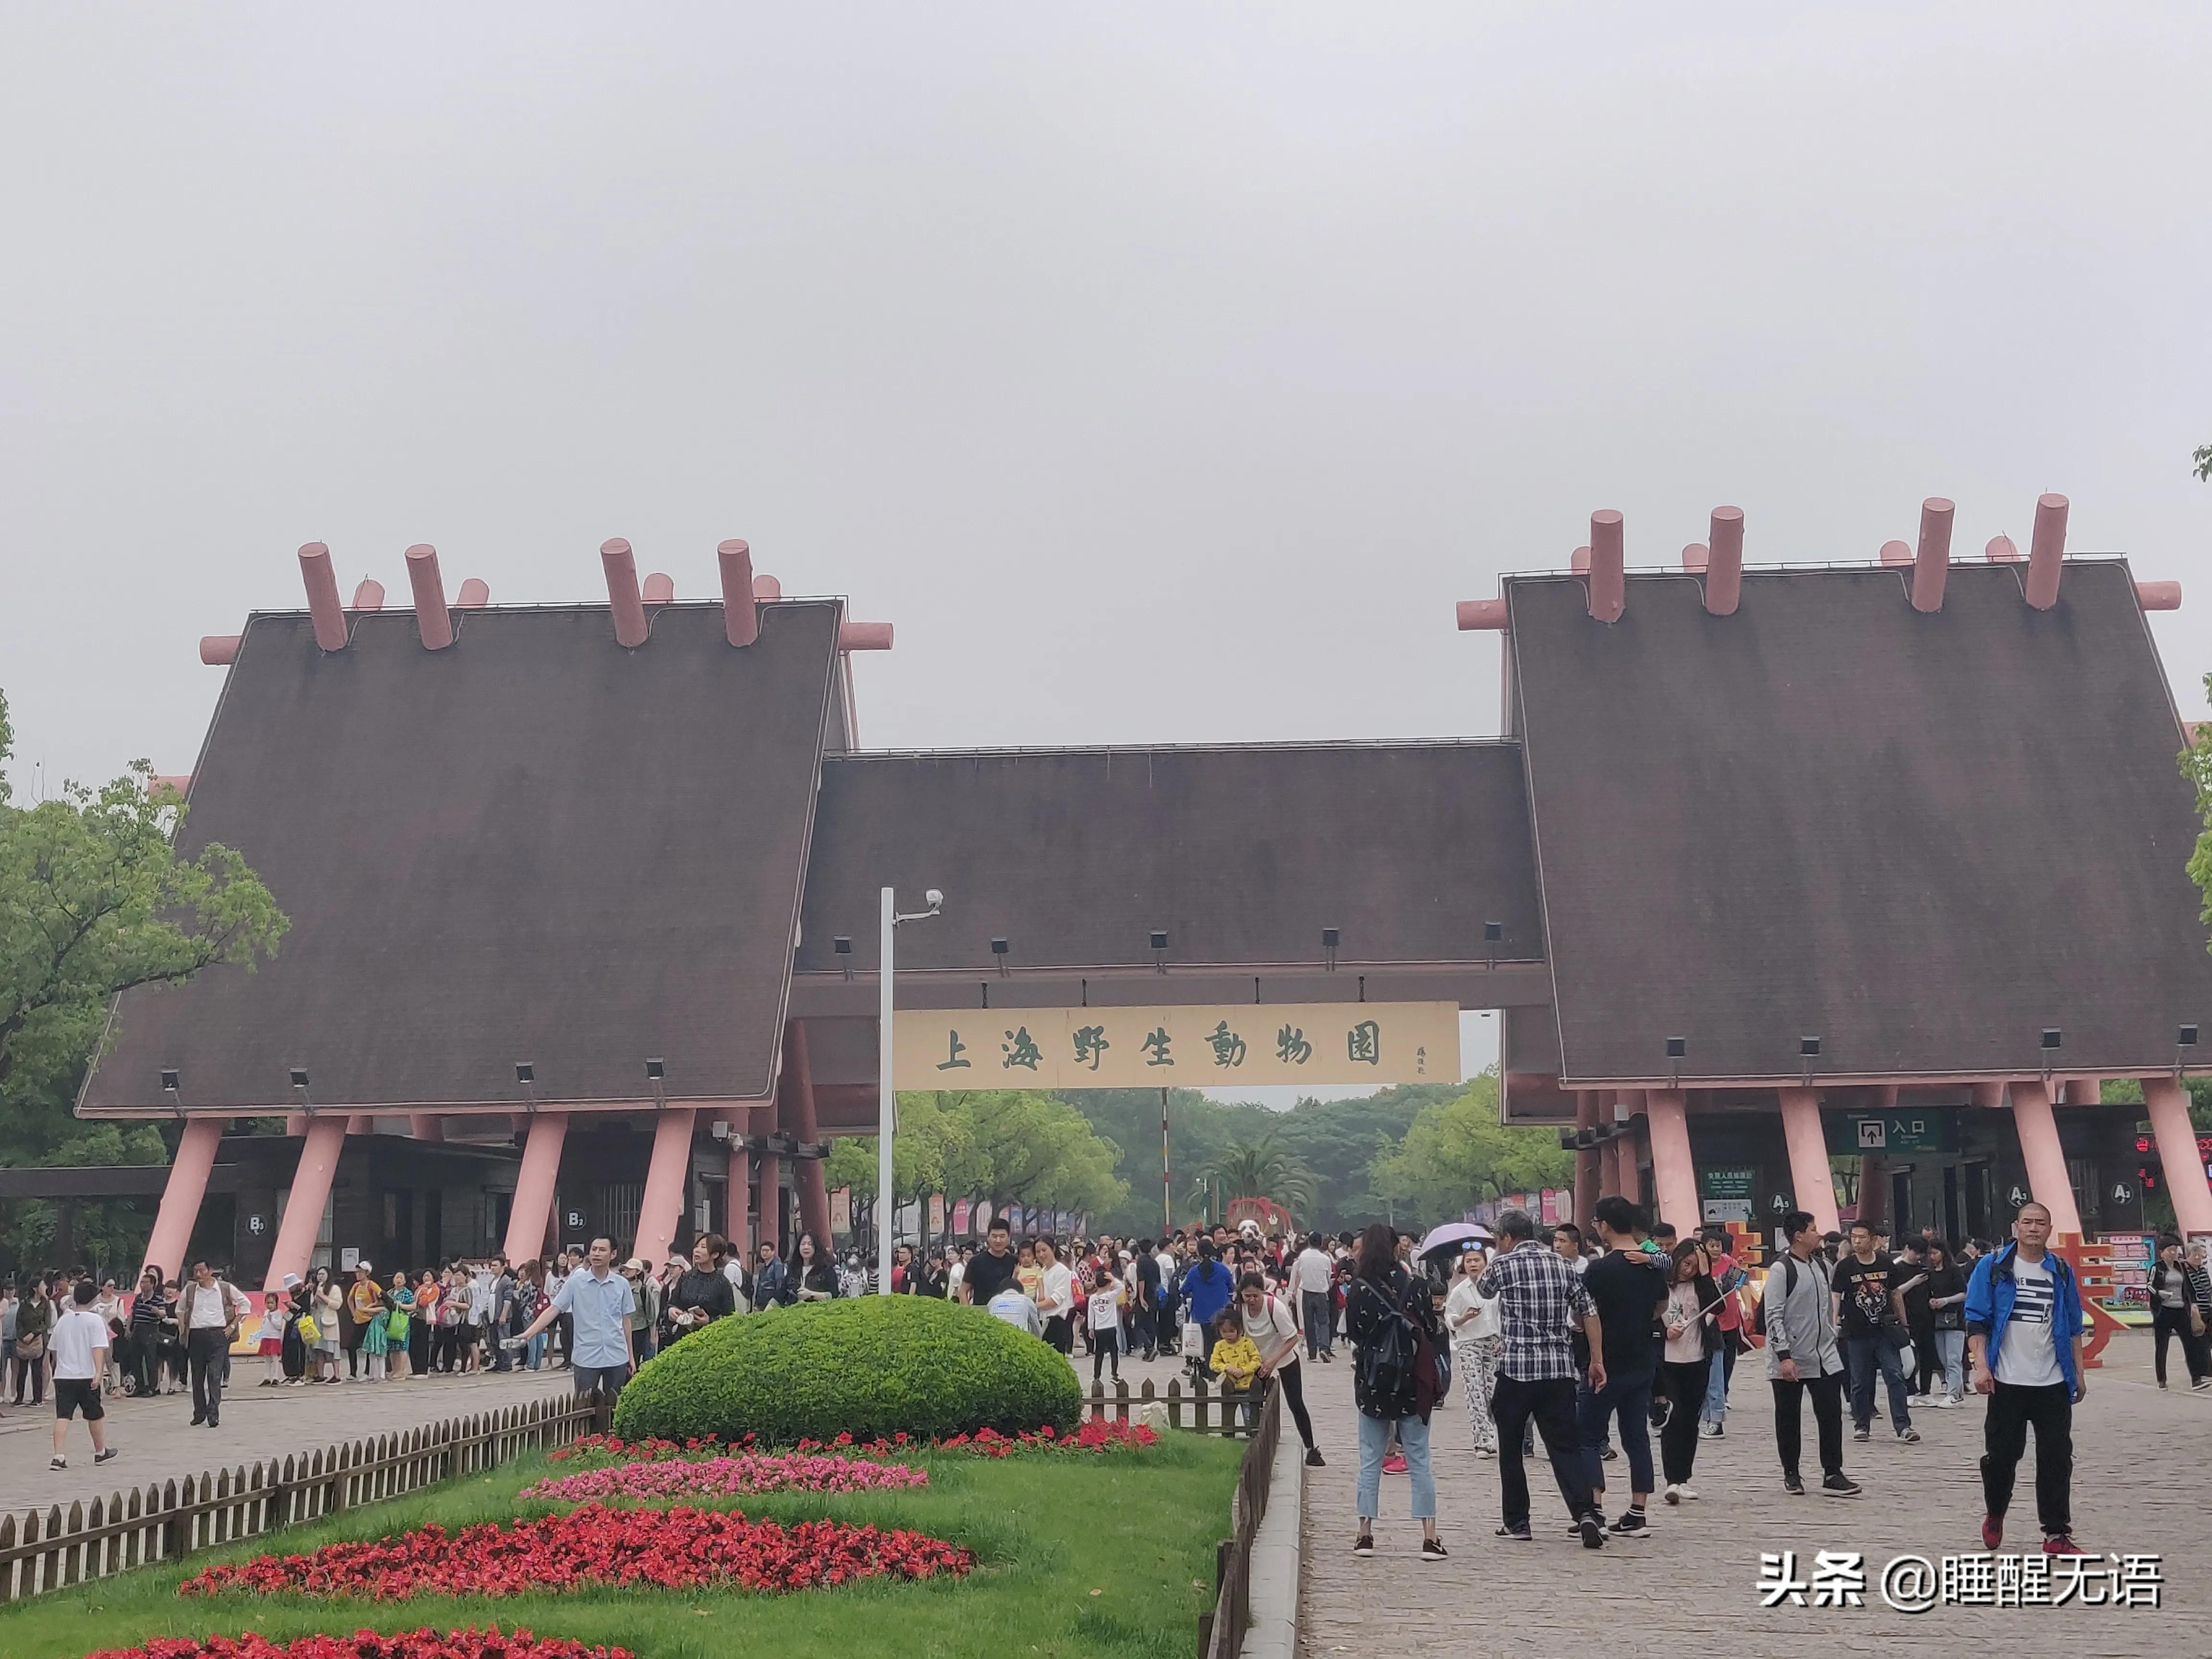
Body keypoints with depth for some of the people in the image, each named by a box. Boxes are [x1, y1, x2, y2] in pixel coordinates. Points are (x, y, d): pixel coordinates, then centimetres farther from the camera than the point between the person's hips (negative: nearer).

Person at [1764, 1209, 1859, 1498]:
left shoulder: (1820, 1266, 11)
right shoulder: (1781, 1271, -12)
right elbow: (1773, 1316, -16)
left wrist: (1832, 1338, 19)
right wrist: (1784, 1356, -20)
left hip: (1824, 1356, 6)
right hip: (1790, 1362, -6)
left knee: (1831, 1414, -1)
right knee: (1789, 1418, 6)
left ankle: (1832, 1475, 2)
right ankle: (1791, 1474, 17)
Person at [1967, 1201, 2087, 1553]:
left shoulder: (2062, 1272, 8)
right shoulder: (1992, 1268, -2)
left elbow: (2074, 1327, 14)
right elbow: (1976, 1320, -4)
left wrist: (2079, 1373, 12)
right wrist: (1981, 1366, -13)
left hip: (2054, 1384, 2)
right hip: (2007, 1383, -2)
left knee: (2056, 1459, 1)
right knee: (2001, 1455, 4)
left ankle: (2057, 1534, 6)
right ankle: (1994, 1516, 28)